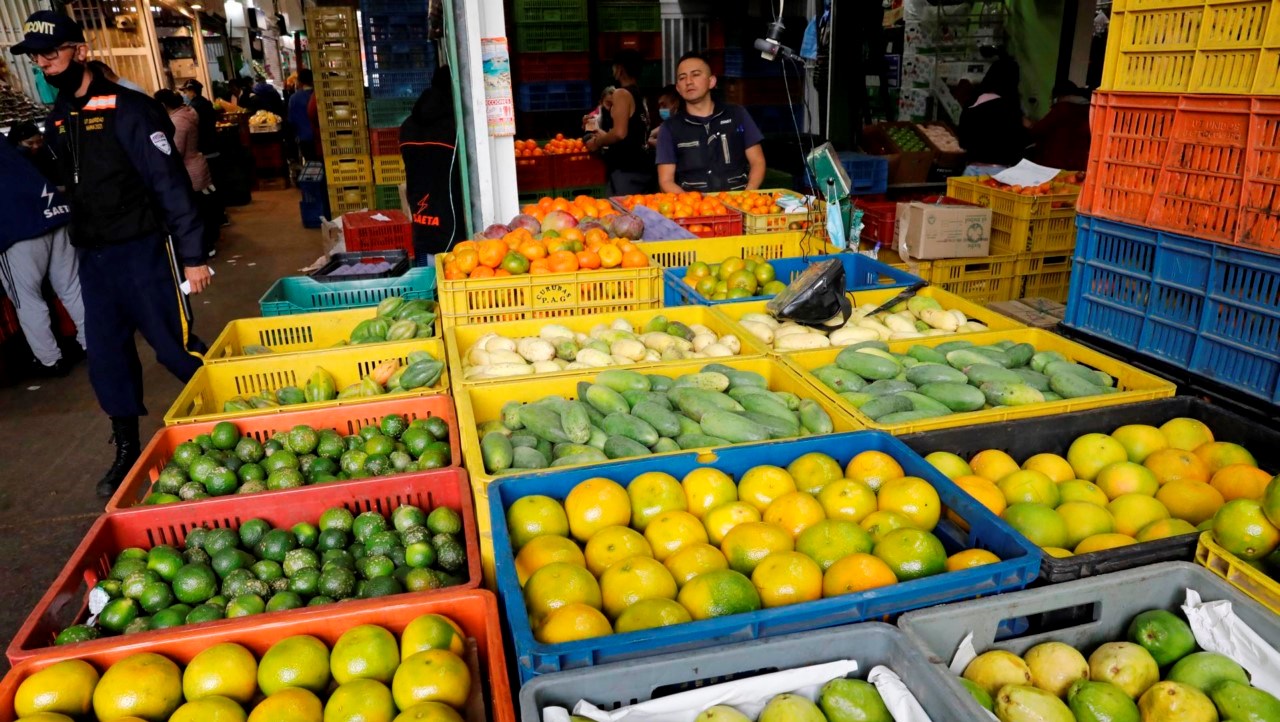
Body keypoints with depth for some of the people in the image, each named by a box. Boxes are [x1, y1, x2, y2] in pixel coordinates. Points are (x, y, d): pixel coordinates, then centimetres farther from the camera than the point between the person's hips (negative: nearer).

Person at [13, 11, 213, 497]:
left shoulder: (127, 109, -11)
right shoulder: (58, 119, 12)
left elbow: (170, 183, -14)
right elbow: (74, 186, 19)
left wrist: (193, 256, -17)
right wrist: (82, 245, 15)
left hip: (142, 250, -7)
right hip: (92, 256, 7)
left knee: (175, 347, -3)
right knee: (106, 356, 10)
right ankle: (127, 451, 22)